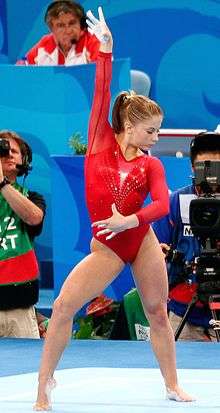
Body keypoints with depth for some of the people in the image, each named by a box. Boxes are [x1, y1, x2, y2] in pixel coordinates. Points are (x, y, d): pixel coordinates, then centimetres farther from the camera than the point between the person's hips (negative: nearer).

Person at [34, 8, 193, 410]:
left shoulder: (150, 164, 3)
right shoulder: (101, 141, 1)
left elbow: (162, 204, -12)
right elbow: (101, 91, -5)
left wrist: (129, 221, -27)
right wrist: (105, 48, -11)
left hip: (143, 241, 2)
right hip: (106, 248, -2)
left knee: (158, 312, 10)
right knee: (63, 307, -13)